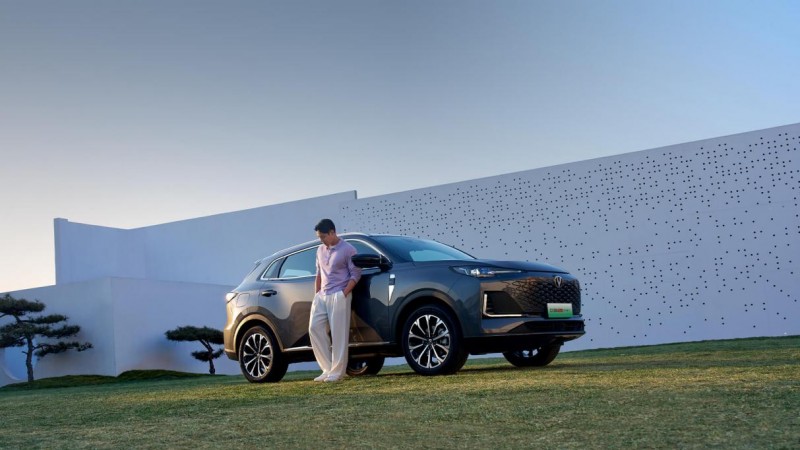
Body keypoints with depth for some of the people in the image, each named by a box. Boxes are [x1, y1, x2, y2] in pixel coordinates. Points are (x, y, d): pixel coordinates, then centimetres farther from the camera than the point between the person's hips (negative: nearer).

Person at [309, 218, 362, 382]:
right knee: (315, 328, -2)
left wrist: (344, 294, -15)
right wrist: (316, 294, 12)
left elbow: (356, 274, -7)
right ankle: (328, 369, 4)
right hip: (322, 296, 7)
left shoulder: (347, 249, -4)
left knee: (339, 333, -7)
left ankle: (337, 371, -3)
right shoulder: (321, 250, 16)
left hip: (339, 296, -7)